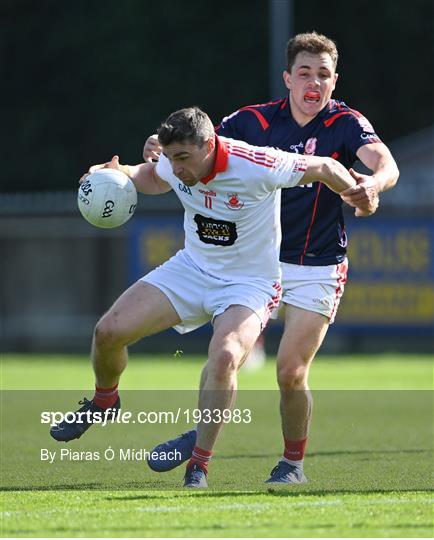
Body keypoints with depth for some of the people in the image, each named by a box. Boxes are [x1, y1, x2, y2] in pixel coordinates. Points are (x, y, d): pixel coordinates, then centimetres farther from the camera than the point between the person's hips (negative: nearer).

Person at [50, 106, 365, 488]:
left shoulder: (258, 166, -27)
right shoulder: (176, 167, -11)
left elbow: (324, 168, -12)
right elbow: (152, 178, 14)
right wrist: (120, 172, -5)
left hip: (249, 283, -5)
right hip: (192, 268, 5)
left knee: (225, 357, -33)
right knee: (109, 331, -8)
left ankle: (199, 465, -20)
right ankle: (104, 402, 25)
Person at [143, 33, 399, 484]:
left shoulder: (345, 124, -11)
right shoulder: (254, 121, -4)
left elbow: (387, 166, -27)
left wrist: (372, 185, -51)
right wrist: (160, 150, -29)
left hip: (317, 269, -2)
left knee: (291, 373, -6)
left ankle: (293, 462, 15)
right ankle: (202, 433, 18)